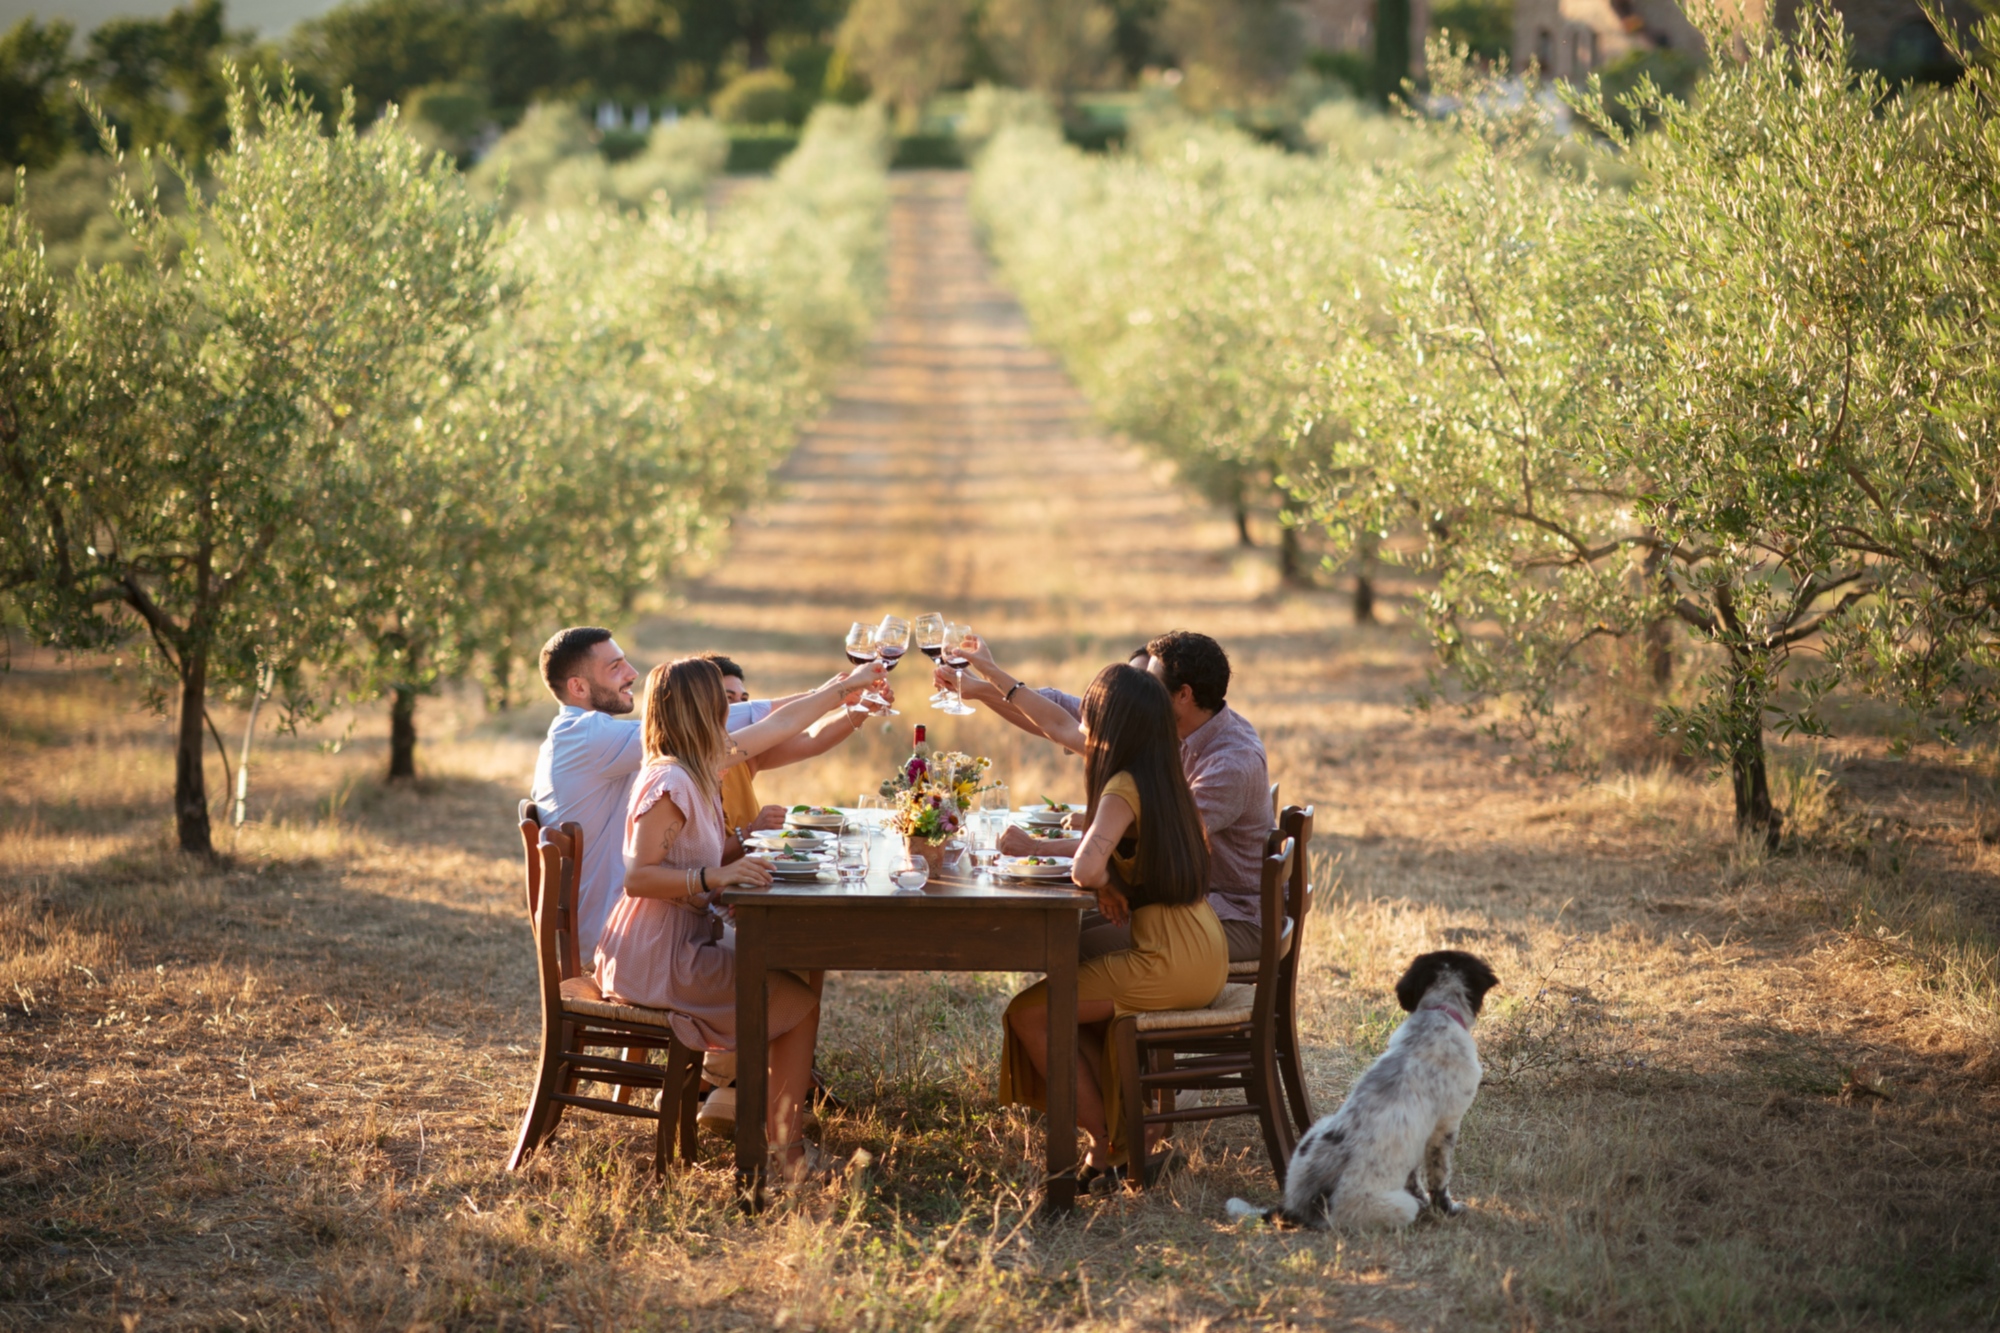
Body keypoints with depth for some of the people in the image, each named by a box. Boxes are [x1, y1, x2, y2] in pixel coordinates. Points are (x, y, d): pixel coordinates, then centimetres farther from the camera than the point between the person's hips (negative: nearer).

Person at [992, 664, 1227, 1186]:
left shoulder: (1126, 789, -16)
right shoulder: (1159, 771, 11)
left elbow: (1086, 869, -33)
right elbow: (1060, 726, 24)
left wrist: (1108, 885, -10)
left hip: (1169, 962, -9)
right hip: (1200, 953, 9)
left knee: (1029, 1012, -3)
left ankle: (1108, 1145, 3)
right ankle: (1125, 1137, 21)